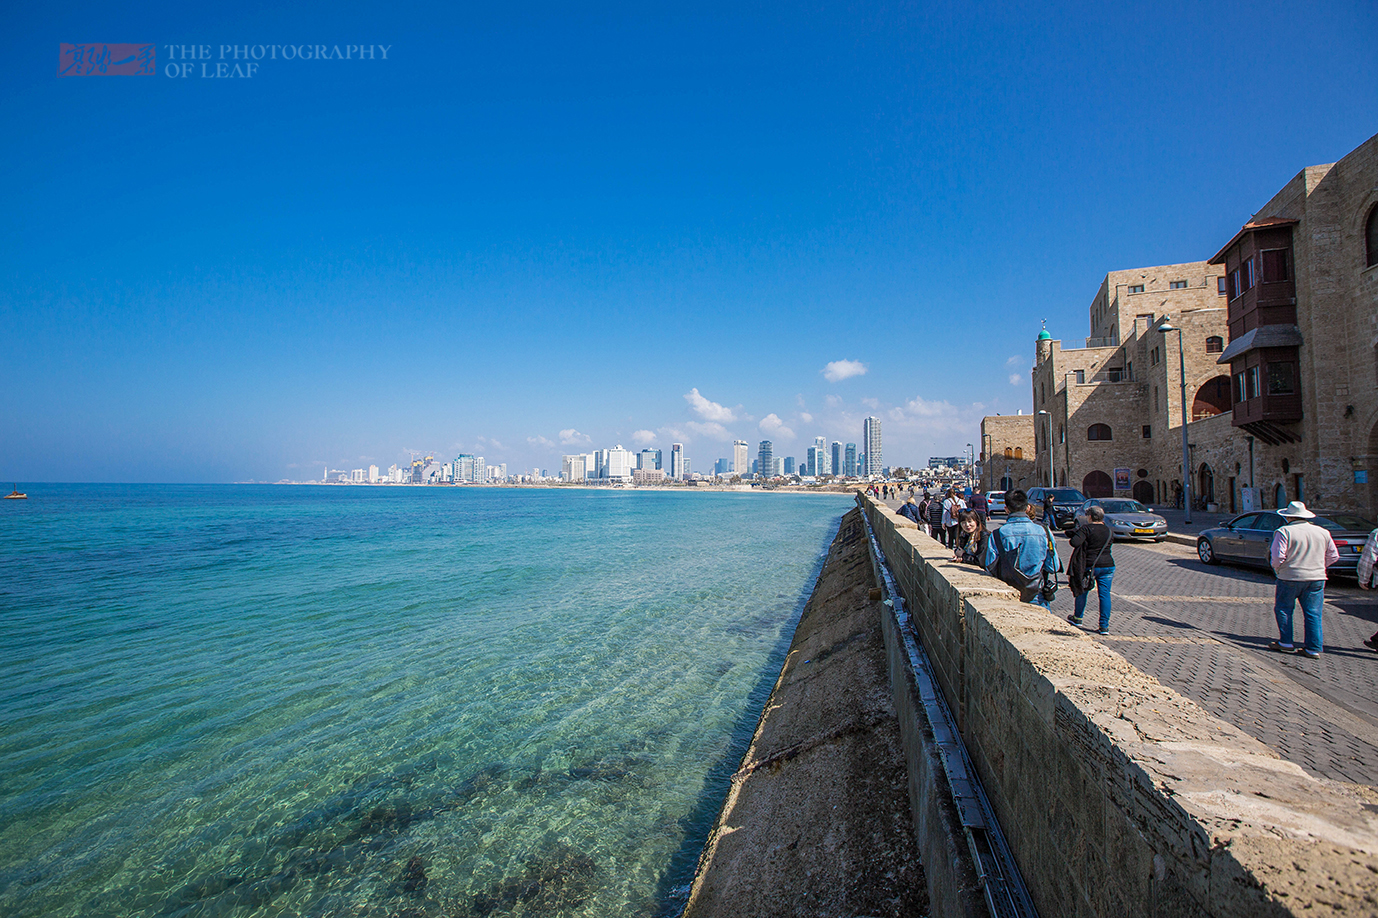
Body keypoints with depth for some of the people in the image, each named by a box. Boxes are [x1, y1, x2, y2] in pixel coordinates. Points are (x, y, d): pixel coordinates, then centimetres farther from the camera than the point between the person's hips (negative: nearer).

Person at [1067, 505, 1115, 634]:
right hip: (1107, 565, 4)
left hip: (1089, 566, -4)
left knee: (1082, 591, 14)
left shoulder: (1086, 529, -12)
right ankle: (1104, 626, 3)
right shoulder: (1108, 530, 7)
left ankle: (1078, 618, 30)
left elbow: (1075, 542, -24)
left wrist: (1072, 538, -4)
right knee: (1104, 595, 4)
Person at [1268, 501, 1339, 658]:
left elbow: (1277, 556, -16)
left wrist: (1277, 568, 4)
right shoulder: (1323, 532, 8)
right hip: (1317, 579, 5)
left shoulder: (1284, 531, -11)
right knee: (1313, 614, 8)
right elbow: (1333, 556, 14)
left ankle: (1286, 642, 13)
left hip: (1290, 578, -5)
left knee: (1283, 610, 9)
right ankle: (1314, 648, 8)